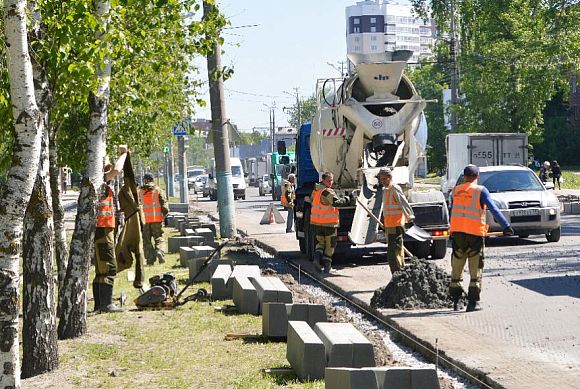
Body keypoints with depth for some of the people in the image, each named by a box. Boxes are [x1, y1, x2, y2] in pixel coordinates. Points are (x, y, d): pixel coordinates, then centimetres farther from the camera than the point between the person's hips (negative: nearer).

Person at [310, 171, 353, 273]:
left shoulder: (316, 190, 8)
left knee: (320, 242, 20)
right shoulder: (327, 192, -18)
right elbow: (336, 202, -30)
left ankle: (317, 257, -5)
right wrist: (347, 199, -14)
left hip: (317, 222, 7)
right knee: (330, 244, 8)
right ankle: (327, 265, 10)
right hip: (329, 223, -7)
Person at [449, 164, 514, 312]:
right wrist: (506, 226, -9)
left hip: (457, 232, 4)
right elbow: (494, 210, -10)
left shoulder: (456, 191, 10)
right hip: (474, 233, -4)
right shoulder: (480, 190, -4)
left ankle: (455, 300, 15)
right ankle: (473, 302, 0)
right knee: (475, 268, 3)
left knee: (457, 267, 13)